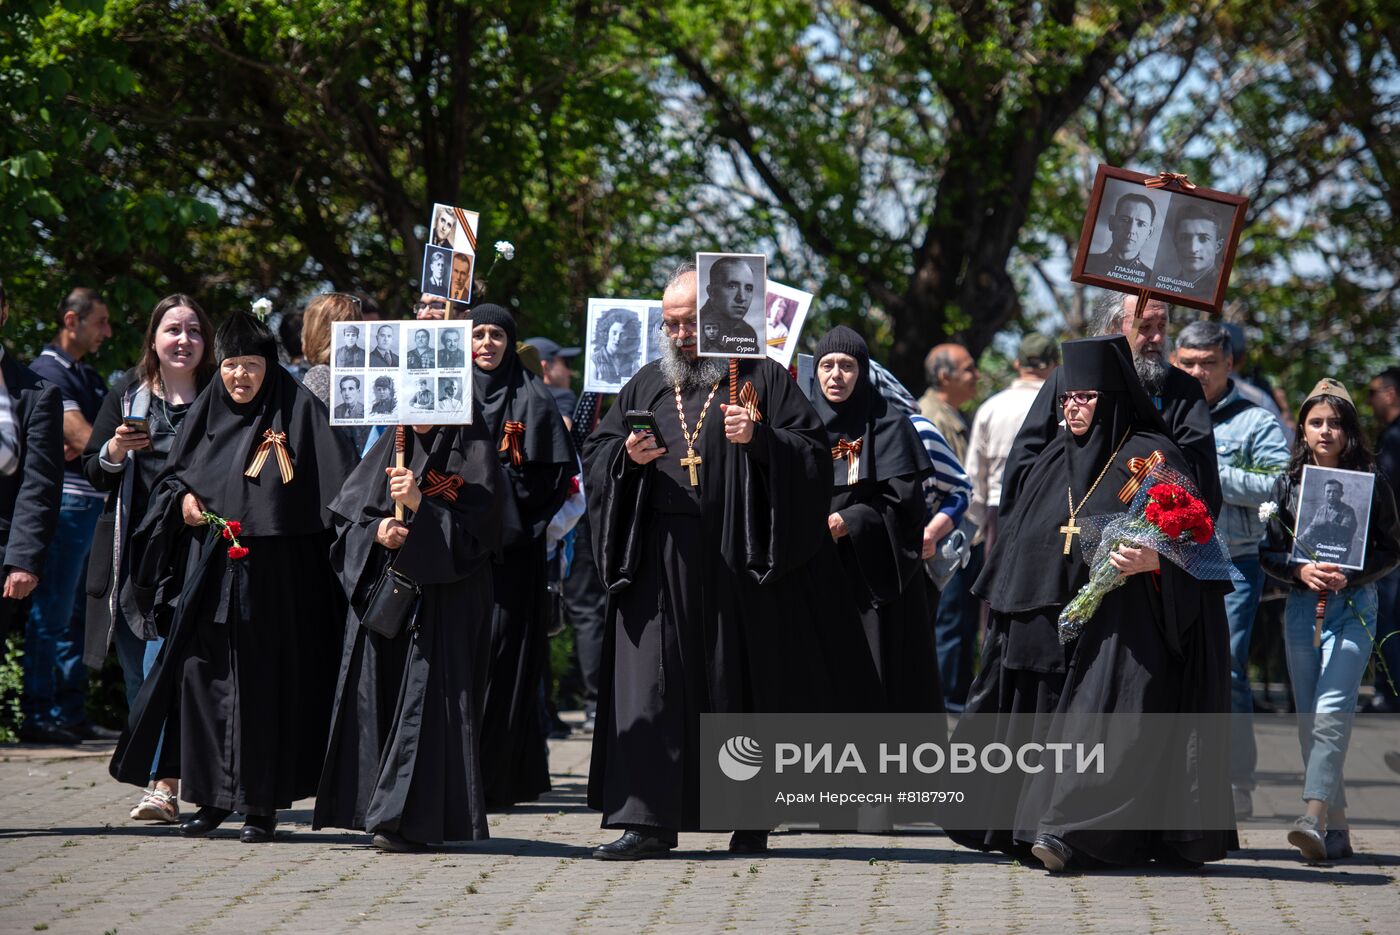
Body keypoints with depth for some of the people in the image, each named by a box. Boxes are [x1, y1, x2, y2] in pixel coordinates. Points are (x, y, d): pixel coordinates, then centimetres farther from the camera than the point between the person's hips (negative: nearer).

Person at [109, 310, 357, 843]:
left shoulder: (298, 411, -2)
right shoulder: (206, 413, 11)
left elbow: (338, 485, -8)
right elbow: (171, 475, 20)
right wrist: (182, 499, -1)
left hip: (275, 574, -4)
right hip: (209, 571, 4)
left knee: (264, 683, -1)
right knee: (203, 673, 1)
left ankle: (261, 803, 5)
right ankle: (212, 797, 10)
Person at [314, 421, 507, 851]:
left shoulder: (472, 449, -3)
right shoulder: (392, 445, 14)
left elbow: (473, 528, -12)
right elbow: (347, 513, 12)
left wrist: (420, 503, -23)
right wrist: (376, 530, -8)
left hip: (444, 596, -6)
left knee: (424, 697, -10)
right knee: (376, 695, 3)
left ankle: (409, 819, -10)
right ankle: (380, 810, 9)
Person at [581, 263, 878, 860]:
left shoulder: (762, 379, 4)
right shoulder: (647, 385, 16)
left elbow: (814, 451, -3)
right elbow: (594, 453, 16)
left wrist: (759, 439, -18)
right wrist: (628, 456, -5)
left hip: (740, 563, -3)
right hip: (661, 565, 3)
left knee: (743, 685, 4)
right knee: (650, 686, -5)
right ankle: (645, 821, -6)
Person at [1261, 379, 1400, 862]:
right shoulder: (1289, 484, 7)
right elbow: (1270, 552, 8)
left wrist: (1351, 575, -13)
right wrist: (1301, 570, -11)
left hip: (1354, 608, -4)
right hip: (1301, 606, 4)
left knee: (1332, 710, -19)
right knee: (1308, 718, 5)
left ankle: (1315, 817, -28)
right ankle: (1336, 828, 14)